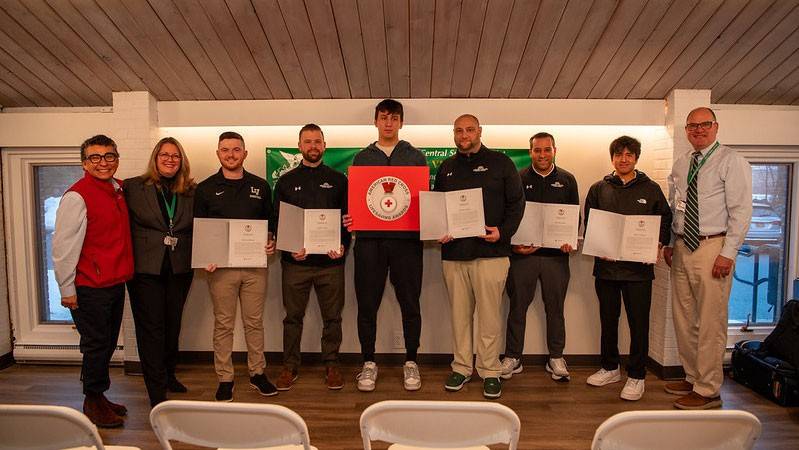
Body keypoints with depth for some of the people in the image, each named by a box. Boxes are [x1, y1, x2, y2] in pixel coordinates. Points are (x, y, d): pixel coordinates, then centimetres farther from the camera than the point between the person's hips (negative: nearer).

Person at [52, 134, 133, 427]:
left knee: (108, 344, 17)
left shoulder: (118, 190, 8)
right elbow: (63, 246, -15)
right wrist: (67, 289, -14)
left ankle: (98, 397, 33)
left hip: (116, 281, 7)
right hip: (90, 288, -7)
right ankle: (93, 403, 22)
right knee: (96, 345, 4)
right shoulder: (77, 196, -15)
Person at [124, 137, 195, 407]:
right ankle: (157, 394, 9)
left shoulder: (192, 192, 7)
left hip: (180, 269, 3)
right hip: (145, 269, -3)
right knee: (151, 329, 1)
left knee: (172, 325, 17)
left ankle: (169, 375, 37)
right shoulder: (133, 187, -1)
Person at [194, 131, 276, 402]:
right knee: (223, 324, 7)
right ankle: (224, 379, 19)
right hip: (220, 267, -1)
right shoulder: (206, 189, 4)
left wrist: (272, 243, -6)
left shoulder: (260, 186, 8)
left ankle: (257, 374, 23)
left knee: (254, 321, 9)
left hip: (255, 265, 1)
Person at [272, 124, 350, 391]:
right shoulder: (286, 182, 9)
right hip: (295, 262, 1)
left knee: (332, 317, 7)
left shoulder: (338, 180, 8)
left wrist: (343, 246, -11)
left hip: (330, 261, 0)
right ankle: (290, 366, 24)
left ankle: (331, 365, 22)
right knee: (293, 316, 9)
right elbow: (276, 221, 6)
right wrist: (290, 249, -9)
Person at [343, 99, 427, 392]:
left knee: (410, 304, 5)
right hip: (369, 240, 1)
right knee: (367, 304, 5)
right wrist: (349, 219, -7)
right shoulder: (362, 158, 14)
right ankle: (369, 363, 20)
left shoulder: (415, 157, 11)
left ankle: (411, 362, 21)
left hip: (406, 239, 0)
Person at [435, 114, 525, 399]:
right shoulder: (446, 167, 15)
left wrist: (503, 231, -12)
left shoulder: (499, 162, 5)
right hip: (453, 253, 4)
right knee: (459, 314, 10)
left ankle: (490, 371, 16)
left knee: (489, 315, 2)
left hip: (490, 251, -3)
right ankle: (461, 367, 23)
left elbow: (517, 202, 2)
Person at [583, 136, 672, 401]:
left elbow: (665, 220, 9)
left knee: (639, 323, 2)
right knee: (608, 320, 13)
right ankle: (610, 368, 29)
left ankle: (636, 376, 16)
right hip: (606, 266, 2)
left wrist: (659, 244, -7)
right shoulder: (598, 189, 8)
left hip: (639, 267, -2)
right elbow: (588, 224, 7)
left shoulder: (651, 189, 6)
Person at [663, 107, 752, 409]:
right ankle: (693, 377, 28)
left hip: (713, 248, -7)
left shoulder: (731, 162, -5)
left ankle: (708, 390, 10)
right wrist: (670, 244, 11)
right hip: (682, 248, 7)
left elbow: (741, 211, -10)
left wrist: (728, 253, -16)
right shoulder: (680, 165, 14)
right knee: (683, 318, 13)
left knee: (710, 322, -2)